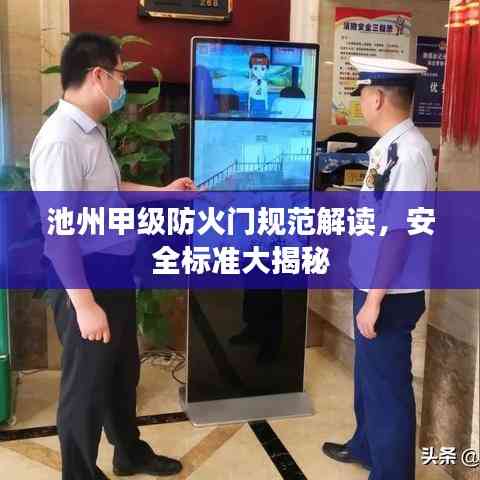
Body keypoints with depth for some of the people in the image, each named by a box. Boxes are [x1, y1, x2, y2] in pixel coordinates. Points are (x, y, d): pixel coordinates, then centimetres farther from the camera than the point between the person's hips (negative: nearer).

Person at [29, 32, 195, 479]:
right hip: (86, 282, -10)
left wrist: (162, 191, 23)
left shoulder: (93, 131, 7)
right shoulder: (61, 140, -24)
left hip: (115, 273, 10)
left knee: (122, 372, 24)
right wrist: (85, 305, -25)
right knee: (86, 385, 9)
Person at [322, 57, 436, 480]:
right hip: (373, 284, 10)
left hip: (391, 294, -10)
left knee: (388, 383, 7)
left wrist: (374, 300, -21)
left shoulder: (408, 152, -23)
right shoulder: (391, 146, 6)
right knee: (368, 373, 25)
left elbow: (398, 232, -25)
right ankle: (365, 446, 47)